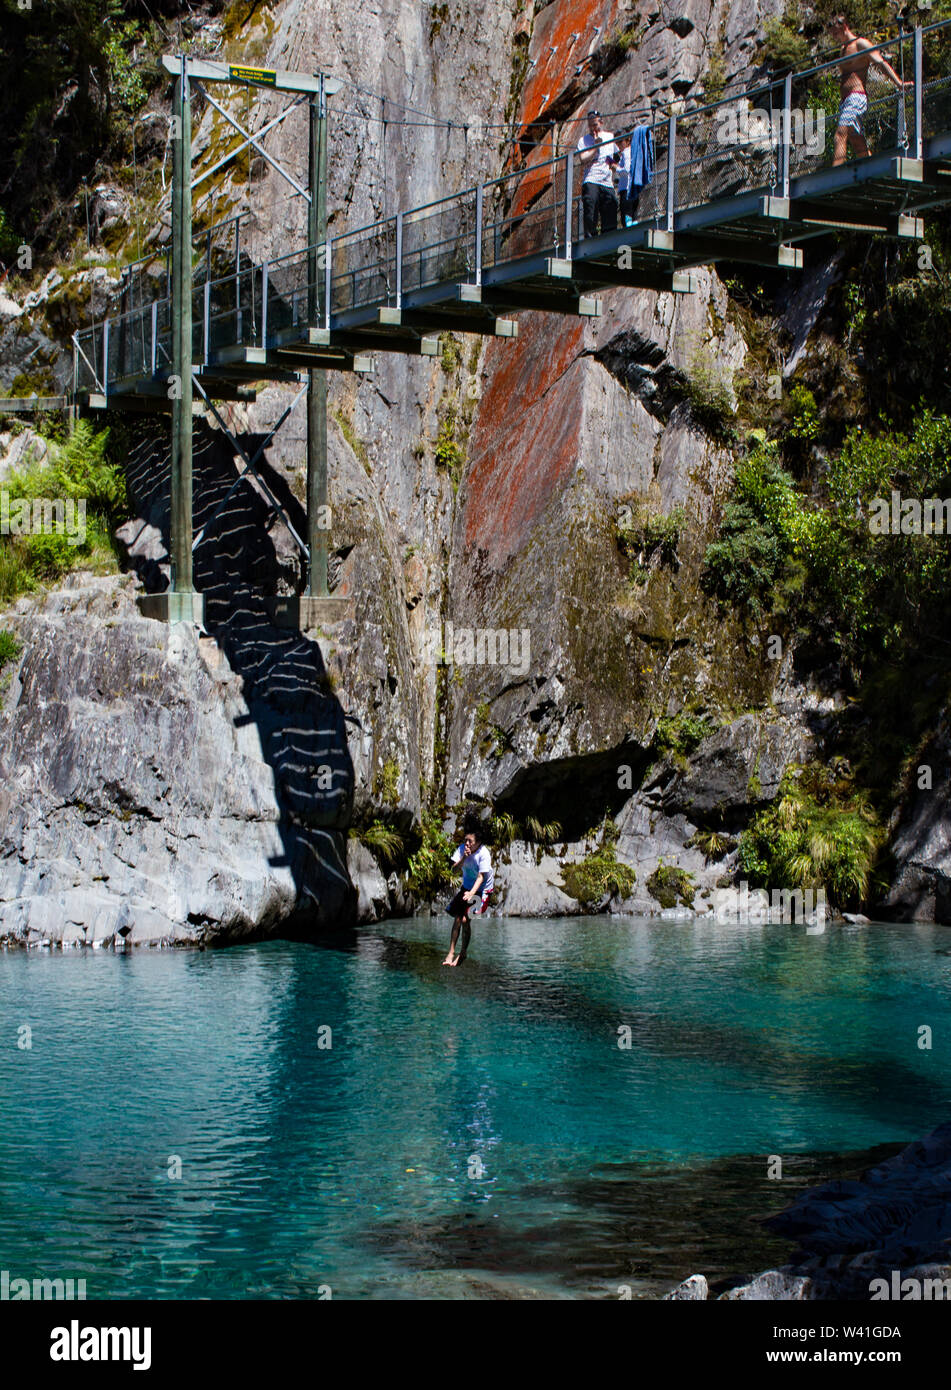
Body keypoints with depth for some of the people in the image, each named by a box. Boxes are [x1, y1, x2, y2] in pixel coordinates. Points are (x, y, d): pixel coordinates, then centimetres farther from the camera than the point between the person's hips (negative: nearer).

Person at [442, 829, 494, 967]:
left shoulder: (483, 854, -24)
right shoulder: (462, 848, -9)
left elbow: (481, 877, -27)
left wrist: (471, 893, -40)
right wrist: (464, 858, -32)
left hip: (482, 889, -5)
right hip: (467, 887, 5)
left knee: (465, 919, -15)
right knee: (457, 918, 2)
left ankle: (463, 953, 2)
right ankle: (451, 953, 11)